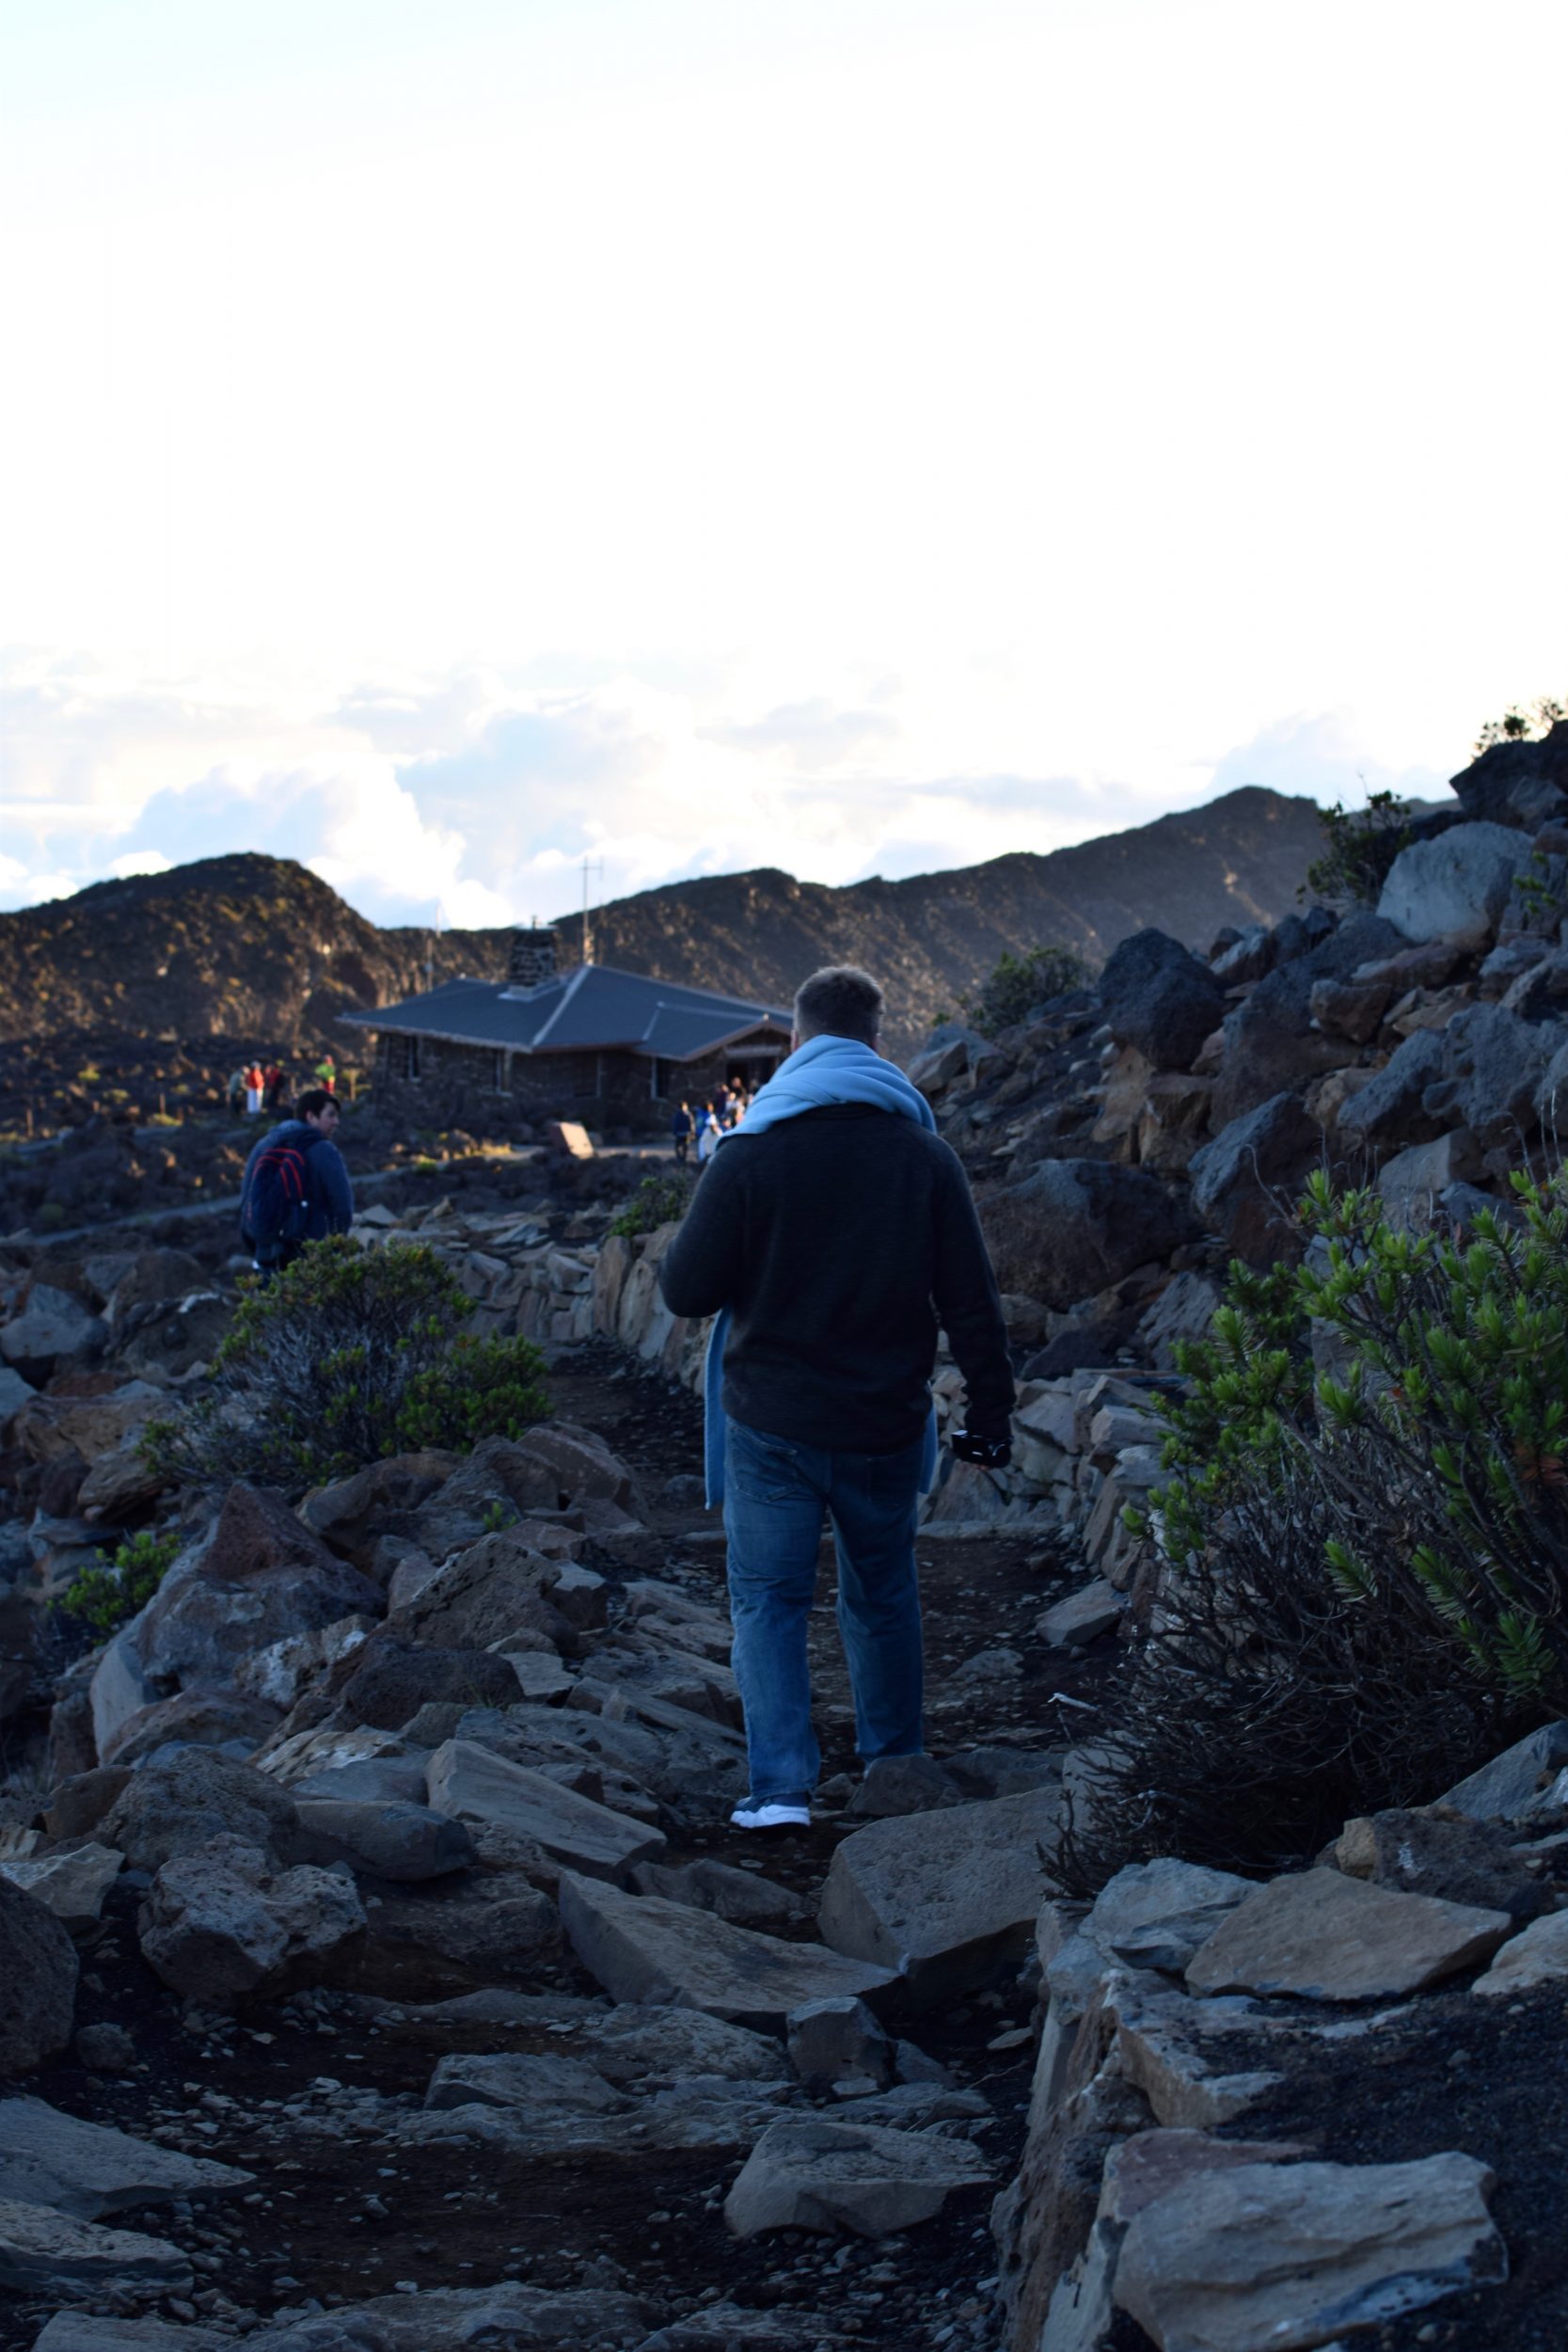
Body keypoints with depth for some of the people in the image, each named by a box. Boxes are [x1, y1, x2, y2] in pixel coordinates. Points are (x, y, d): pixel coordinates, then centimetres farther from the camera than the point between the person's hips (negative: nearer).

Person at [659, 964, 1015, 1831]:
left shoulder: (750, 1155, -11)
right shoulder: (924, 1154, -2)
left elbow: (685, 1290, -9)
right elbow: (971, 1304, -1)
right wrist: (990, 1411, 7)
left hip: (772, 1426, -3)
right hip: (884, 1427, 3)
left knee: (768, 1601, 6)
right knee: (882, 1598, 19)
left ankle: (782, 1788, -4)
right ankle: (894, 1764, 31)